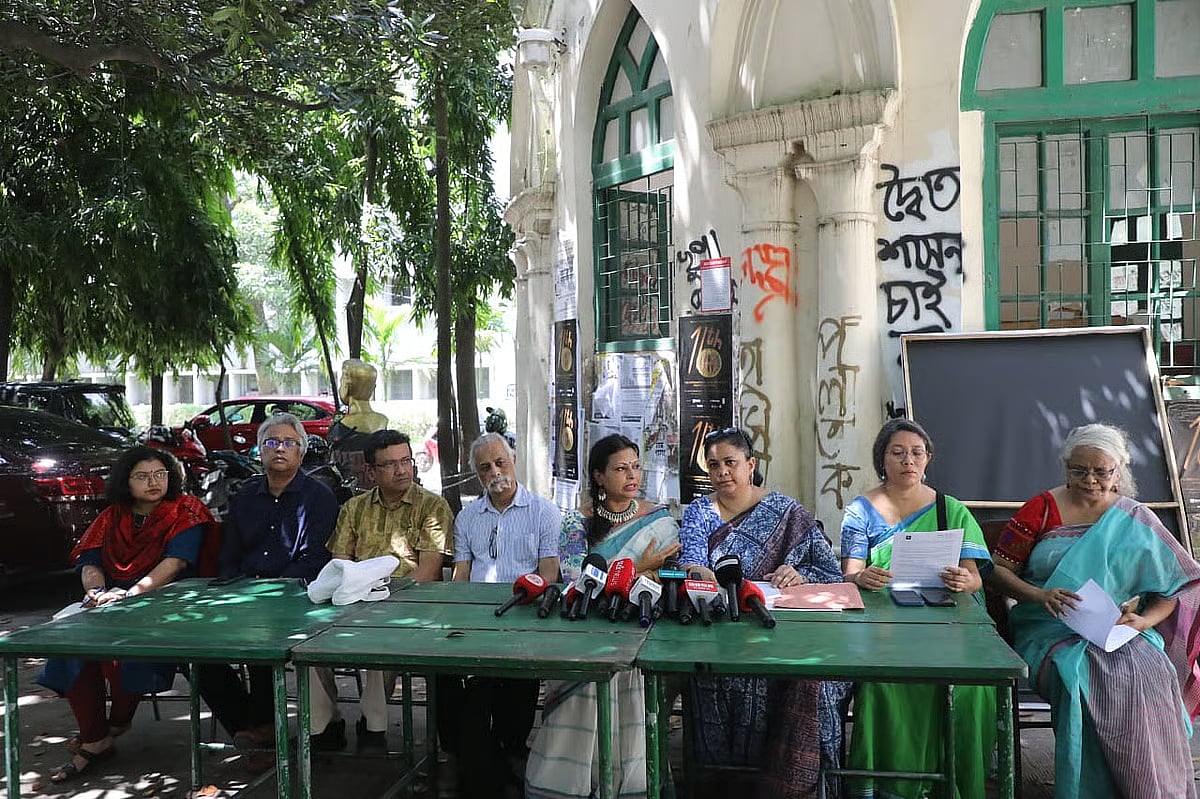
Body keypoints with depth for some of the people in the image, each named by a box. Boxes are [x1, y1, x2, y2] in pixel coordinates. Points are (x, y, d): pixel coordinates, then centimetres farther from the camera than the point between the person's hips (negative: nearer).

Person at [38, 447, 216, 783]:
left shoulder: (184, 512, 0)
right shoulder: (112, 517, 16)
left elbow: (176, 561, -14)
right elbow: (89, 562, 8)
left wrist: (131, 593, -25)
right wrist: (96, 590, -15)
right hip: (112, 606, 5)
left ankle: (118, 723, -3)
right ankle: (93, 739, -12)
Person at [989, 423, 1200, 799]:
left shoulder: (1136, 521, 10)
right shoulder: (1042, 509, 5)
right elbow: (999, 569, 3)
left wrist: (1144, 620, -10)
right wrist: (1039, 595, -16)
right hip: (1051, 630, -1)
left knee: (1150, 677, -31)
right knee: (1082, 676, -33)